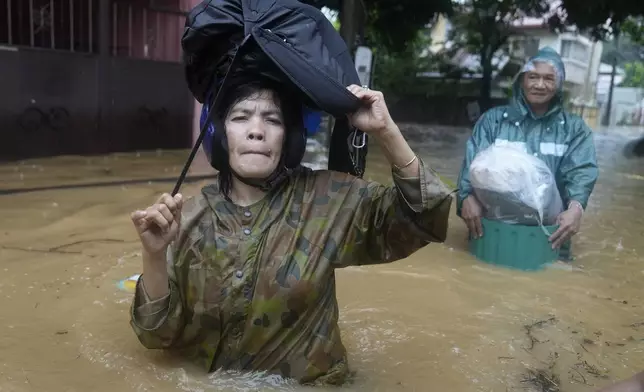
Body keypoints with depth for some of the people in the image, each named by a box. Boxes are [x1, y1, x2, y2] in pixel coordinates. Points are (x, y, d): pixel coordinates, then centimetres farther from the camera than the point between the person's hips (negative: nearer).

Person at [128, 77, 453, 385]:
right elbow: (158, 333, -6)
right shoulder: (189, 218, -6)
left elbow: (422, 214, -11)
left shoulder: (325, 200, -8)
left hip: (305, 384, 0)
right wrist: (154, 256, -23)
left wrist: (385, 131, -22)